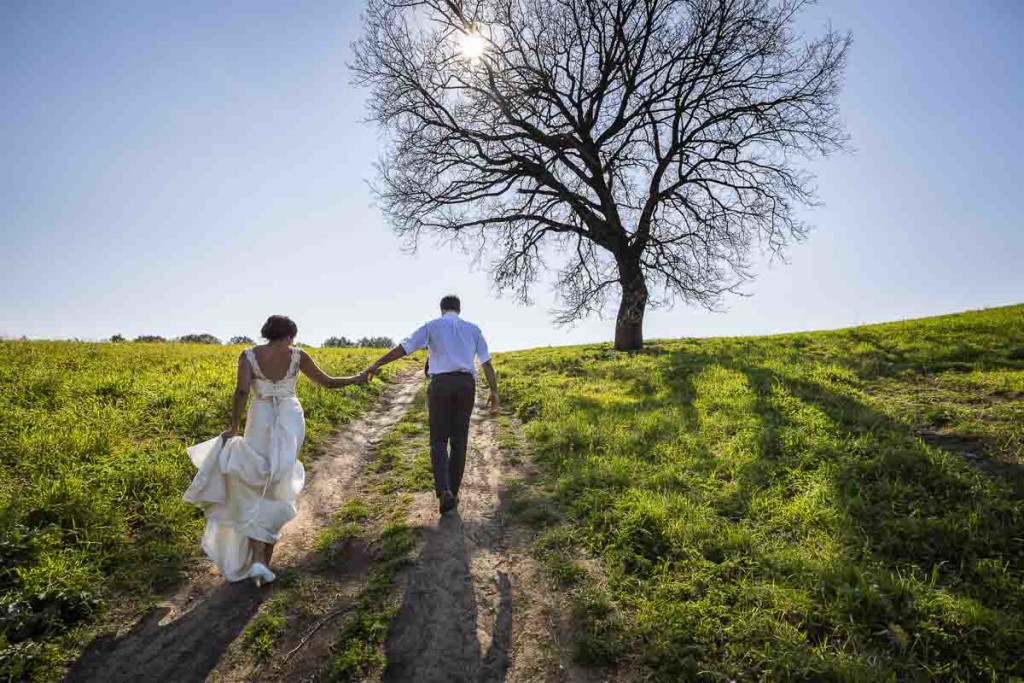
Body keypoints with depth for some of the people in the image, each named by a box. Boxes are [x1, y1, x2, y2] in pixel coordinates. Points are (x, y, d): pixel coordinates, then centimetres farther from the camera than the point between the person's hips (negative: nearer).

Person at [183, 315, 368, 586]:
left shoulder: (248, 355, -1)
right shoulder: (297, 355, 0)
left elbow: (242, 391, -15)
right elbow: (328, 382, 4)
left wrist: (234, 427, -8)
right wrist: (357, 379, 19)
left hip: (260, 423, 0)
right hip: (290, 423, 0)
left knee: (255, 490, 9)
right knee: (278, 489, 11)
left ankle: (257, 559, -5)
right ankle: (265, 559, 11)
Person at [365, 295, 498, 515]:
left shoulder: (432, 326, 7)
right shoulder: (473, 329, 14)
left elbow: (402, 348, 1)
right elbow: (487, 362, 11)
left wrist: (376, 364, 8)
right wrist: (494, 391, 13)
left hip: (441, 384, -2)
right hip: (466, 384, 2)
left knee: (439, 440, 5)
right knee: (459, 440, 10)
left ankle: (443, 491, -13)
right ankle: (453, 492, 12)